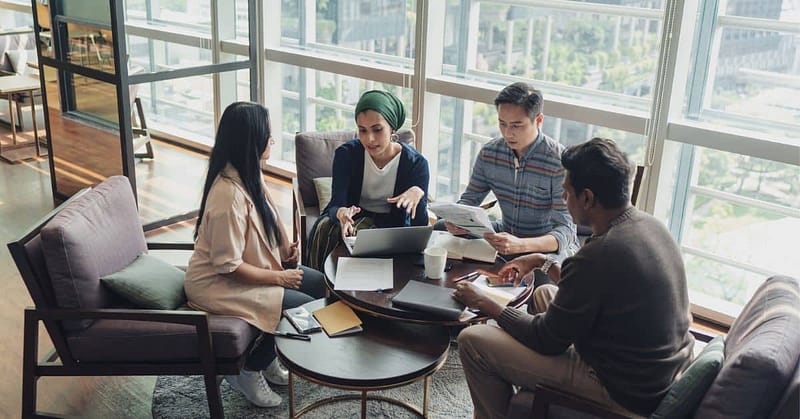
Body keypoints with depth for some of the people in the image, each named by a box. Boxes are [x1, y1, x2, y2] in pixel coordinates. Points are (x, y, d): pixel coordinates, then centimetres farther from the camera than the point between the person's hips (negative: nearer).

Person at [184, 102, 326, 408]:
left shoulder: (247, 175, -1)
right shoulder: (228, 194, -30)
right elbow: (228, 266, -26)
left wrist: (282, 250, -1)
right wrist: (279, 278, -17)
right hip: (219, 284, -9)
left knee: (319, 284, 5)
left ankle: (267, 359, 18)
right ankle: (248, 370, 6)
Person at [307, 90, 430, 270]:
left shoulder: (416, 163, -14)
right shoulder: (346, 154, -11)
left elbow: (420, 227, -17)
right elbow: (336, 204, -20)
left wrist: (418, 194, -39)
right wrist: (341, 213, -47)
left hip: (391, 225, -1)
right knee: (324, 229, -30)